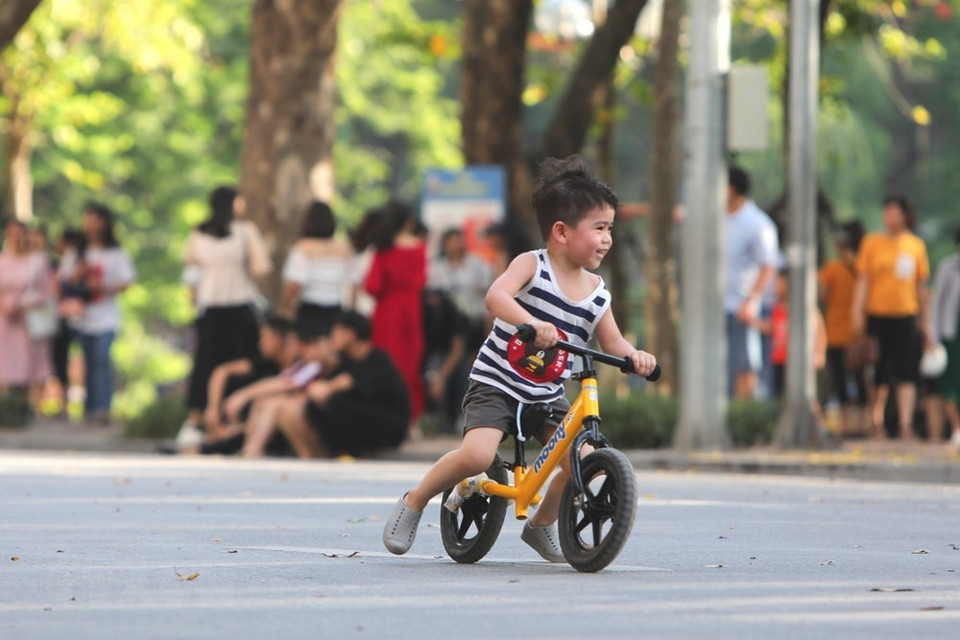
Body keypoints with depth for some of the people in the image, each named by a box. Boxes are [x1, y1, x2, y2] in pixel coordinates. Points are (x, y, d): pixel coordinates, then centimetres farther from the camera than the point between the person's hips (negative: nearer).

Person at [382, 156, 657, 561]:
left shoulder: (597, 292, 3)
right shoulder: (532, 266, -13)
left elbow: (612, 342, 7)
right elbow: (496, 296, -32)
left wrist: (633, 356, -16)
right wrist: (532, 323, -50)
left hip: (547, 394, 6)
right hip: (496, 383, -5)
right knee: (478, 455, -27)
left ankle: (542, 524, 16)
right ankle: (414, 502, 0)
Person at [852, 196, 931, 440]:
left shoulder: (916, 245, 8)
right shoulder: (872, 242, 2)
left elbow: (921, 286, 13)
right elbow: (863, 280, 0)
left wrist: (924, 320, 14)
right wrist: (857, 312, -8)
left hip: (906, 315, 1)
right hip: (877, 314, -1)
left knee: (907, 374, -6)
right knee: (880, 376, 1)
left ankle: (906, 425, -7)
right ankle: (877, 423, 12)